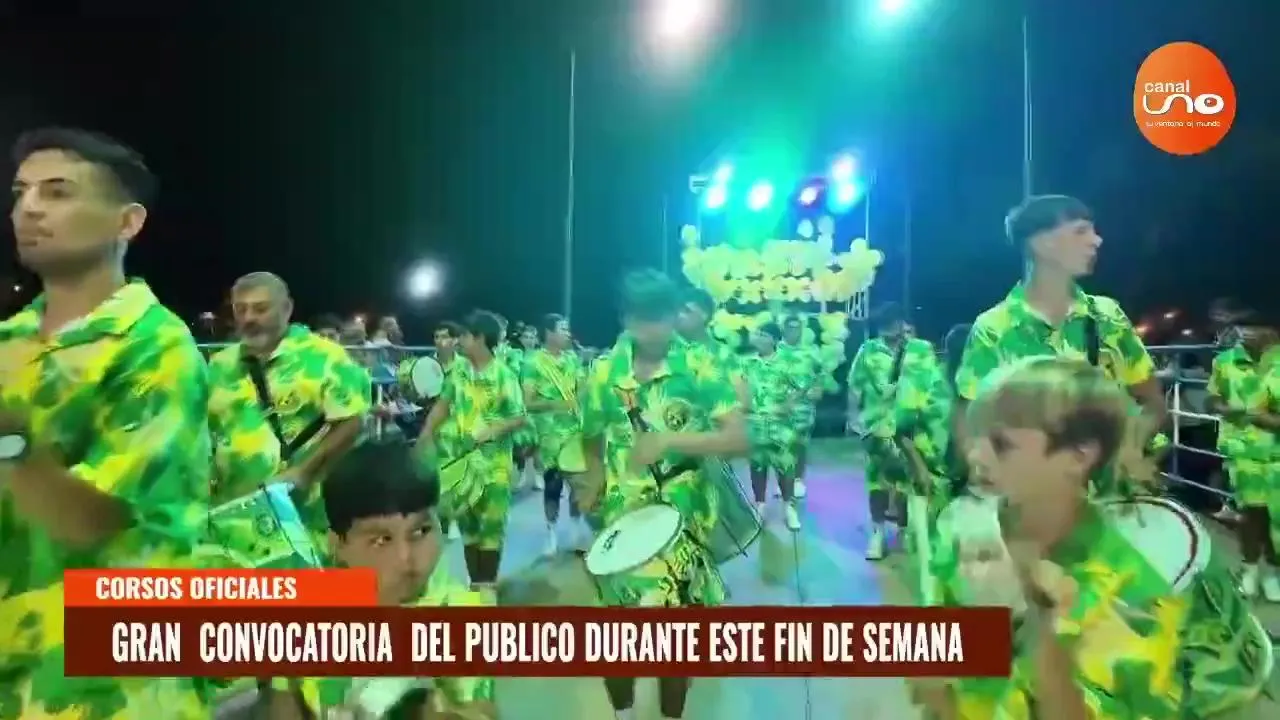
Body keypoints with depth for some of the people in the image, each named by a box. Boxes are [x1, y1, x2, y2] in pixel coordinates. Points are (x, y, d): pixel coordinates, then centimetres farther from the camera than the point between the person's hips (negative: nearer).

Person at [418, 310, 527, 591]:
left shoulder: (504, 375, -11)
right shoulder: (458, 371, 3)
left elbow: (520, 418, -10)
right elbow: (443, 404, 12)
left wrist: (496, 429, -25)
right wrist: (426, 435, 2)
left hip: (494, 462, -4)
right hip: (461, 459, 5)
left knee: (491, 523, 5)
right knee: (466, 521, 12)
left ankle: (488, 584, 19)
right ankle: (474, 582, 26)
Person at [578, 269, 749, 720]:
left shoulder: (699, 366, -9)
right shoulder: (604, 372, -1)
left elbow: (738, 439, -16)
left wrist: (670, 440, -27)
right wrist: (595, 477, -1)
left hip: (683, 519, -2)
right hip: (621, 519, 2)